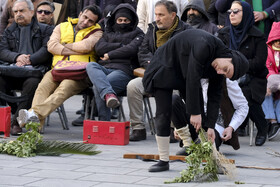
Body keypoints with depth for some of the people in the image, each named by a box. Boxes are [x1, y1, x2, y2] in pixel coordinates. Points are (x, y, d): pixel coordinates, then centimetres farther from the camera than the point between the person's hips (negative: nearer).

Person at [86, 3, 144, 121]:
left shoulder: (137, 34, 20)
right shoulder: (108, 33, 32)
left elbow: (132, 49, -1)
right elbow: (99, 48, 11)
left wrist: (109, 55, 1)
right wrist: (121, 45, 5)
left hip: (123, 70, -4)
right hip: (104, 68, 4)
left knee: (97, 87, -33)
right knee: (91, 66, -33)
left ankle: (104, 122, -37)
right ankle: (108, 93, -54)